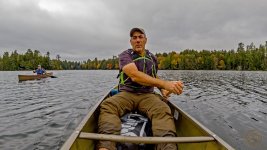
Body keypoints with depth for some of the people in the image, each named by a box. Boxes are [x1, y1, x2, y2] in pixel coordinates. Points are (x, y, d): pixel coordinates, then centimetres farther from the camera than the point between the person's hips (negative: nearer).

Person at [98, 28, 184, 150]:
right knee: (107, 106, -34)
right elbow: (135, 76, -21)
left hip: (147, 95, 3)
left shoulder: (152, 58, 16)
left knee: (162, 110, -33)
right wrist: (164, 83, -28)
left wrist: (162, 89, 9)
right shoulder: (125, 56, 0)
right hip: (126, 94, -2)